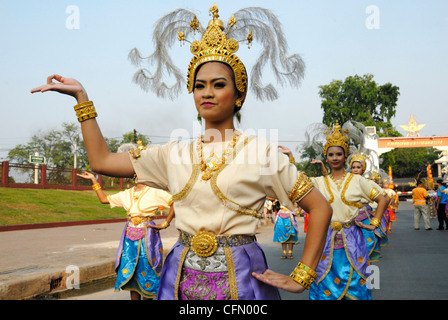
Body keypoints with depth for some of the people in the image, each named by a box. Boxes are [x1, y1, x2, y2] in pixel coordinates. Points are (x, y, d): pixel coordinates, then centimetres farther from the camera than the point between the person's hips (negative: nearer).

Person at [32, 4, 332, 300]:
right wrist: (82, 96, 9)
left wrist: (301, 278, -5)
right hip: (181, 278, 4)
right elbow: (102, 160, 8)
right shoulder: (175, 154, 7)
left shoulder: (261, 151, -4)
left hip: (240, 278, -3)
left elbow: (320, 207, -2)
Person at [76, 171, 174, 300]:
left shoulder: (154, 192, -7)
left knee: (146, 273, 1)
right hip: (129, 238, 5)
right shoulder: (126, 194, 10)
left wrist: (165, 224, -11)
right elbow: (104, 199, 18)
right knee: (130, 273, 7)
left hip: (147, 237, -5)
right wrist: (94, 180, 18)